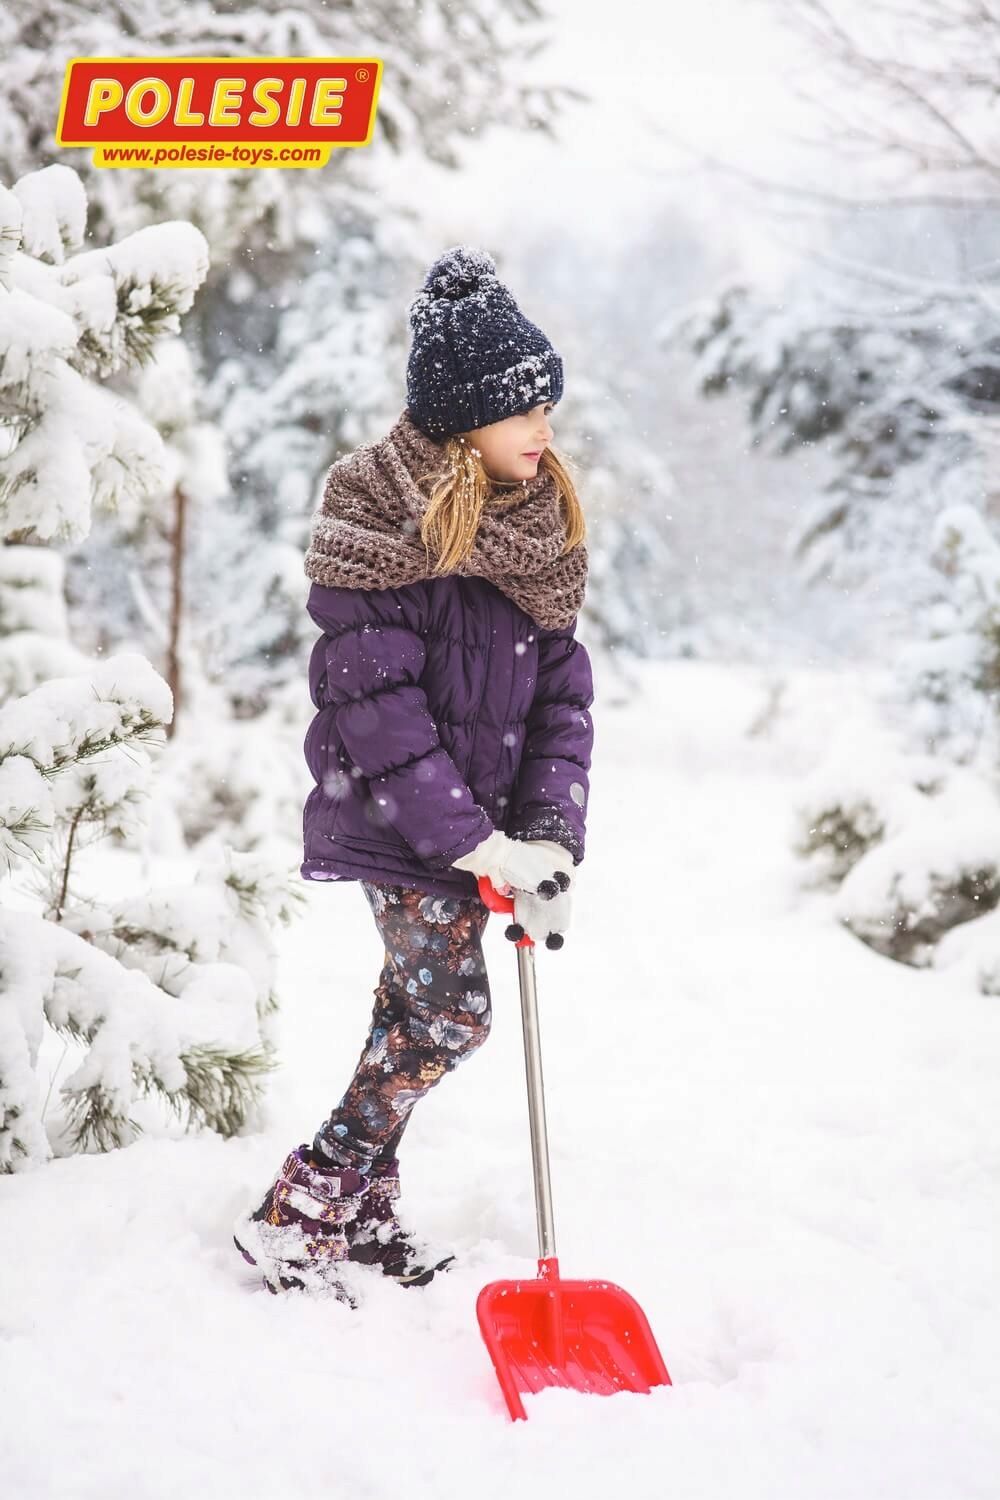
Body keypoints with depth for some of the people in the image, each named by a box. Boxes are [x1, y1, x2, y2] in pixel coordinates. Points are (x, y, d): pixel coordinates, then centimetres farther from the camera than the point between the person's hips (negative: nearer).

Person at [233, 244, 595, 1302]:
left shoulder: (537, 525, 6)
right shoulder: (383, 521, -16)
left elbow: (560, 688, 3)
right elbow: (373, 701, -20)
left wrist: (549, 834, -10)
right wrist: (473, 842, -22)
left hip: (478, 816, 7)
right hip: (393, 819, -7)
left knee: (415, 1006, 14)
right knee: (449, 1014, -9)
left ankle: (363, 1213, 26)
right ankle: (292, 1220, -2)